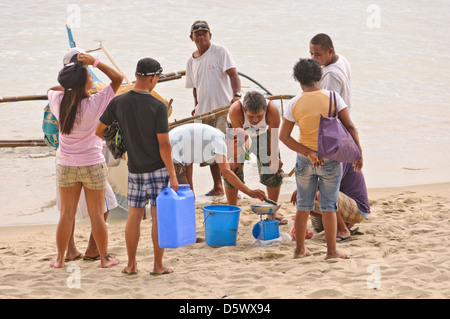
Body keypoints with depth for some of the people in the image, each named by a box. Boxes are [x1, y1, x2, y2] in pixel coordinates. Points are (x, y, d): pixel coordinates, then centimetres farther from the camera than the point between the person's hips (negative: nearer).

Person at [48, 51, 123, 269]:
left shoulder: (58, 101, -6)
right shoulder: (94, 104, -17)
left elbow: (52, 89, 19)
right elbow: (118, 78, -12)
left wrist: (69, 88, 13)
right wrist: (95, 62, -13)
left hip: (65, 166, 3)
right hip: (92, 165, -3)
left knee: (66, 214, 12)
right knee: (97, 214, 7)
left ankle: (60, 259, 18)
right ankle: (104, 258, 17)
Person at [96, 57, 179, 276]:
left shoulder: (118, 103, -3)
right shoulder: (158, 107, -16)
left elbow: (99, 131, 7)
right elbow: (164, 145, -16)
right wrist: (172, 175, -9)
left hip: (134, 169, 4)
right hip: (157, 168, -4)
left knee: (134, 214, 11)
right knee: (158, 216, 4)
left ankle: (131, 265, 15)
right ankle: (158, 265, 8)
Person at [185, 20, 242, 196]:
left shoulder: (220, 52, -5)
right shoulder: (191, 61, 13)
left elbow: (233, 74, -14)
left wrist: (236, 94, -30)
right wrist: (196, 106, 13)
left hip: (224, 108, -6)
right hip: (204, 111, 6)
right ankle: (217, 186, 19)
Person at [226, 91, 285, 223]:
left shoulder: (272, 111, -38)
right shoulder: (235, 110, -41)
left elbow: (274, 137, -21)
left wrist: (274, 159, -9)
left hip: (263, 132, 1)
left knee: (275, 172, -2)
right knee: (232, 171, -8)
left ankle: (272, 214, 11)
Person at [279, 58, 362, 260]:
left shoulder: (295, 104, -5)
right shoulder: (332, 97, -8)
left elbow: (284, 136, -7)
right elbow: (349, 126, -10)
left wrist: (308, 152, -10)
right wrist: (358, 153, -2)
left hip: (304, 159, 1)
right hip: (331, 159, -1)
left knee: (303, 205, 14)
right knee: (329, 206, 8)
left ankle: (299, 249, 20)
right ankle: (331, 251, 10)